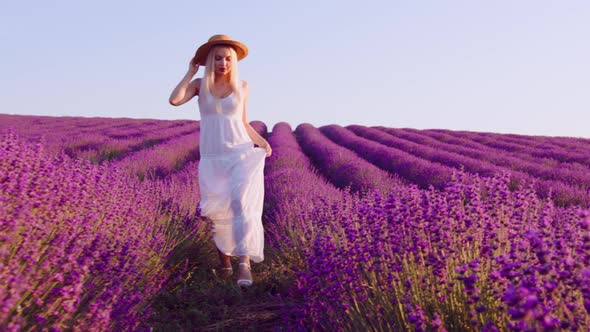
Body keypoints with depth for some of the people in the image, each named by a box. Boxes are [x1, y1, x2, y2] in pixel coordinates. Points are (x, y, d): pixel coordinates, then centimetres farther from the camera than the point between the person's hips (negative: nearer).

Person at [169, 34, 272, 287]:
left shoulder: (243, 87, 6)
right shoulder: (199, 84, 4)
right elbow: (174, 100, -14)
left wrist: (260, 141, -2)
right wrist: (191, 72, -4)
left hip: (241, 155, -1)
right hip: (212, 159, 2)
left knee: (240, 202, -24)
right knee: (216, 213, 2)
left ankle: (244, 263, -31)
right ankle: (224, 261, 24)